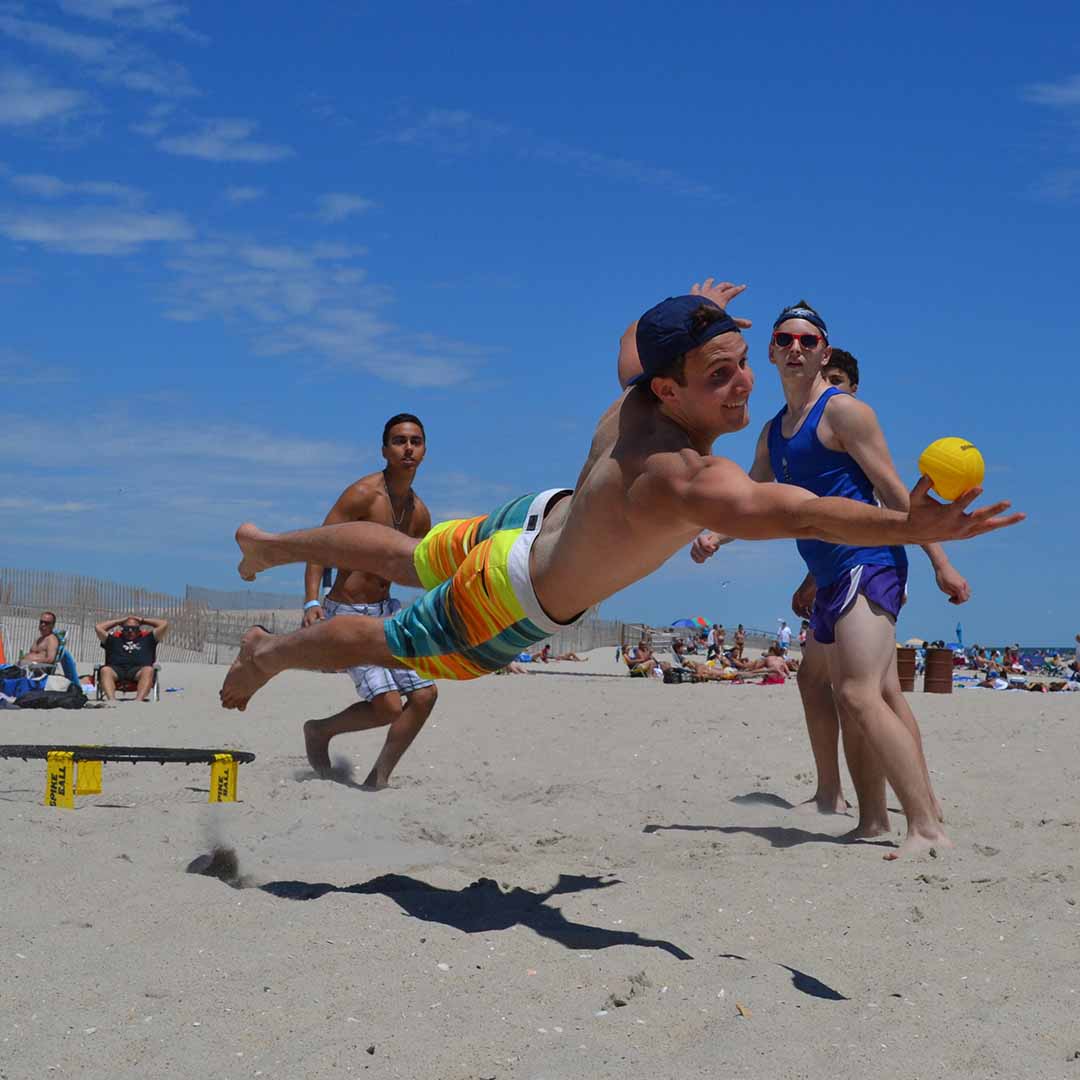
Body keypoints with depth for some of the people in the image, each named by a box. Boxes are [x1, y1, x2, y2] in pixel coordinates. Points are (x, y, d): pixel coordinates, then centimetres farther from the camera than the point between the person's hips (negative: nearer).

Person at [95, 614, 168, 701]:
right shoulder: (114, 639, 33)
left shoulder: (147, 638, 32)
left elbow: (164, 624, 27)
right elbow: (98, 627, 25)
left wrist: (142, 620, 34)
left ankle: (138, 700, -56)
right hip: (116, 668, 1)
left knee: (148, 670, -37)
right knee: (105, 670, -35)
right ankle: (111, 700, -54)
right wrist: (120, 621, 32)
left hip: (139, 670, -1)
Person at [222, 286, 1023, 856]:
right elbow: (800, 515, -61)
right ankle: (267, 655, 46)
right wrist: (912, 528, -71)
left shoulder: (638, 399, -20)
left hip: (537, 518, 8)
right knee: (384, 643, 19)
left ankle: (266, 545, 56)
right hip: (512, 605, -8)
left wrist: (697, 314, 21)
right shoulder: (687, 481, -45)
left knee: (407, 559, 34)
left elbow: (635, 343, 6)